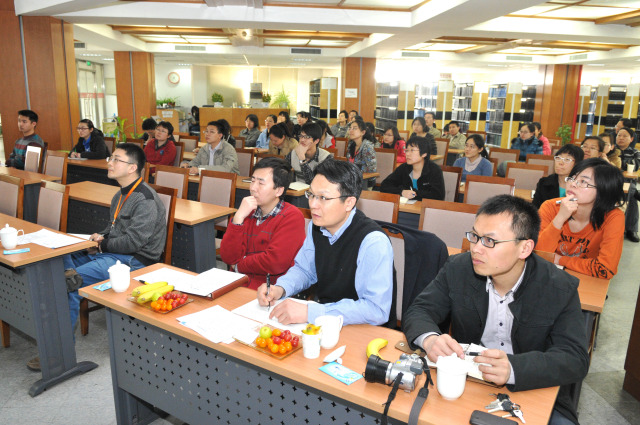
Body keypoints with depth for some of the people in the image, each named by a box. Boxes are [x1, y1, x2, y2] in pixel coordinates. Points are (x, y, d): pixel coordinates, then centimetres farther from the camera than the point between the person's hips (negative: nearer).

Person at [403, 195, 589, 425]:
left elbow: (575, 359, -19)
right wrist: (428, 338, -31)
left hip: (534, 392, 1)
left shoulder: (561, 289, -12)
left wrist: (513, 369, -39)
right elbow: (418, 311, -5)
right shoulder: (457, 269, -7)